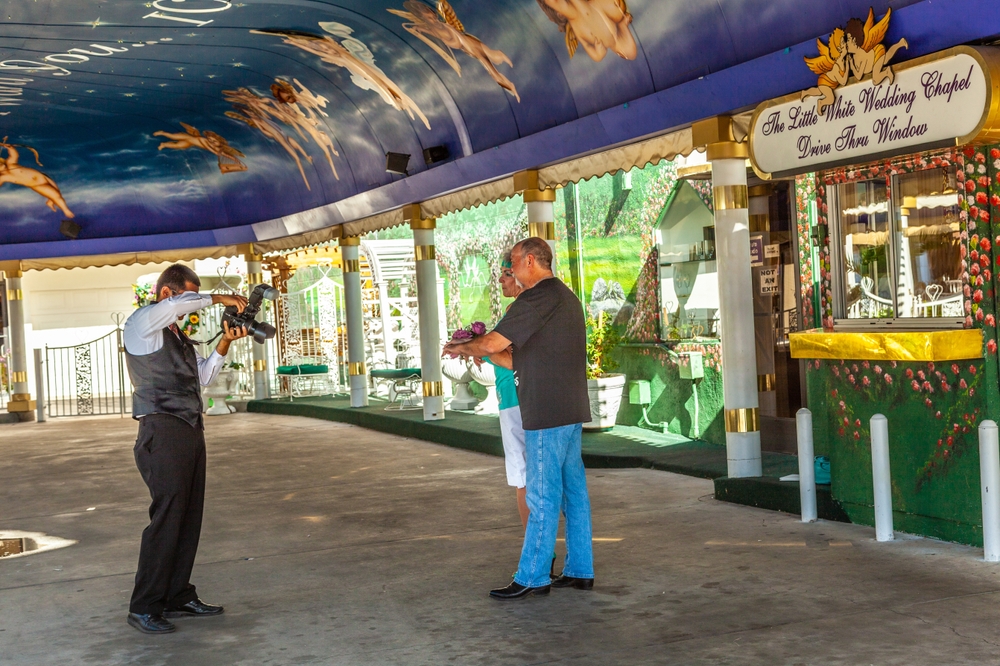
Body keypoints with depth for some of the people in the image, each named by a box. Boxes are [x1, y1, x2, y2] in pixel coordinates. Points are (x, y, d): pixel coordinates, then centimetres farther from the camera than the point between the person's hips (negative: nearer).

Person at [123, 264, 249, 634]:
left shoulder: (178, 335, 23)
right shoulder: (142, 324, -3)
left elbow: (203, 377, 21)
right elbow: (177, 305, -23)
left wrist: (225, 342, 8)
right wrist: (218, 299, -13)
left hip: (190, 431, 9)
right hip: (163, 432, -9)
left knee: (190, 517, 8)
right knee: (167, 517, -11)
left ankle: (178, 597, 16)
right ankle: (143, 608, -5)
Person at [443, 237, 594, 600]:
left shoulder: (537, 298, -14)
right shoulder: (566, 297, 19)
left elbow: (492, 343, -15)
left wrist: (460, 348, 3)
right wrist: (482, 351, 14)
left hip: (547, 414, -10)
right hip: (571, 411, 10)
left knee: (542, 497, -5)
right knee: (573, 490, 12)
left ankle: (532, 577, 1)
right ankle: (580, 570, 18)